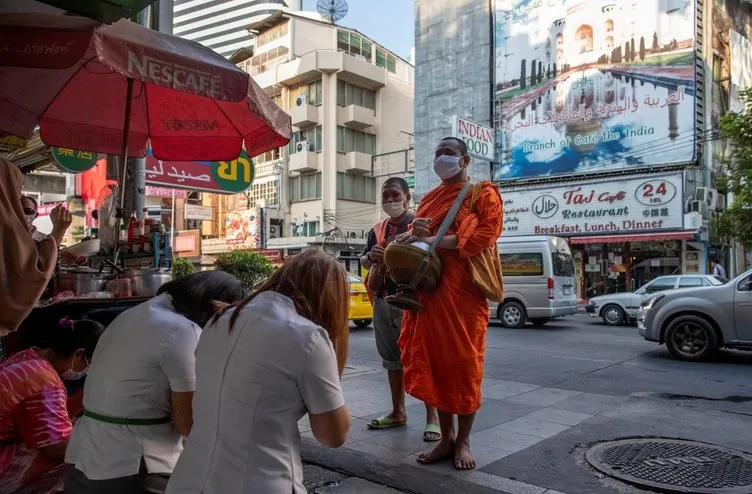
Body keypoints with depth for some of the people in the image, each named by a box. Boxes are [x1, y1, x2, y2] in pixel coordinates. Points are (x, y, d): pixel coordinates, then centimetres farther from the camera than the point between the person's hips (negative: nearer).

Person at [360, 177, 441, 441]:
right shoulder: (377, 230, 14)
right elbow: (364, 263, 15)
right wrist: (370, 256, -8)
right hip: (383, 300, 7)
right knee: (392, 358, 14)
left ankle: (432, 417, 5)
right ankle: (398, 412, 27)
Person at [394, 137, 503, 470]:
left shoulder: (483, 193, 4)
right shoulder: (429, 199, 21)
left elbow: (486, 234, -12)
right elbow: (411, 240, 20)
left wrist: (432, 240, -15)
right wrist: (415, 232, -6)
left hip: (464, 291, -5)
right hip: (429, 289, 5)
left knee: (464, 363, 0)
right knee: (434, 362, 6)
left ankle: (463, 441, 13)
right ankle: (446, 437, 17)